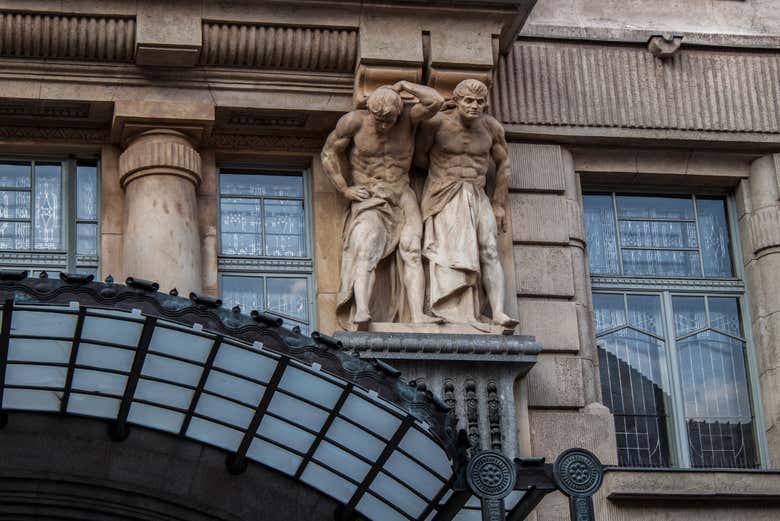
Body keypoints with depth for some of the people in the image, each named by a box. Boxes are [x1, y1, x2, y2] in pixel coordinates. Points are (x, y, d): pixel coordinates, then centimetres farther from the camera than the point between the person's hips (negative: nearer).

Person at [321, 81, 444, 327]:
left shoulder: (408, 116, -5)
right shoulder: (354, 121, -8)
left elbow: (436, 101, -22)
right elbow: (328, 153, 2)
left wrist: (403, 85, -11)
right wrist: (344, 189, -4)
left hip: (402, 198, 2)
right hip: (367, 199, -2)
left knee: (411, 251, -17)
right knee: (366, 251, -25)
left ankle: (417, 316, -28)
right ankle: (360, 312, -43)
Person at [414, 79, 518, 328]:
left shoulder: (491, 127, 2)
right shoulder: (437, 123, -9)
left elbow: (503, 164, 12)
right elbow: (419, 157, 3)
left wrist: (499, 205, 6)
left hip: (477, 199, 4)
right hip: (444, 197, -4)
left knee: (490, 251, -13)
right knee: (452, 249, -20)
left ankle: (498, 313, -20)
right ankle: (453, 315, -30)